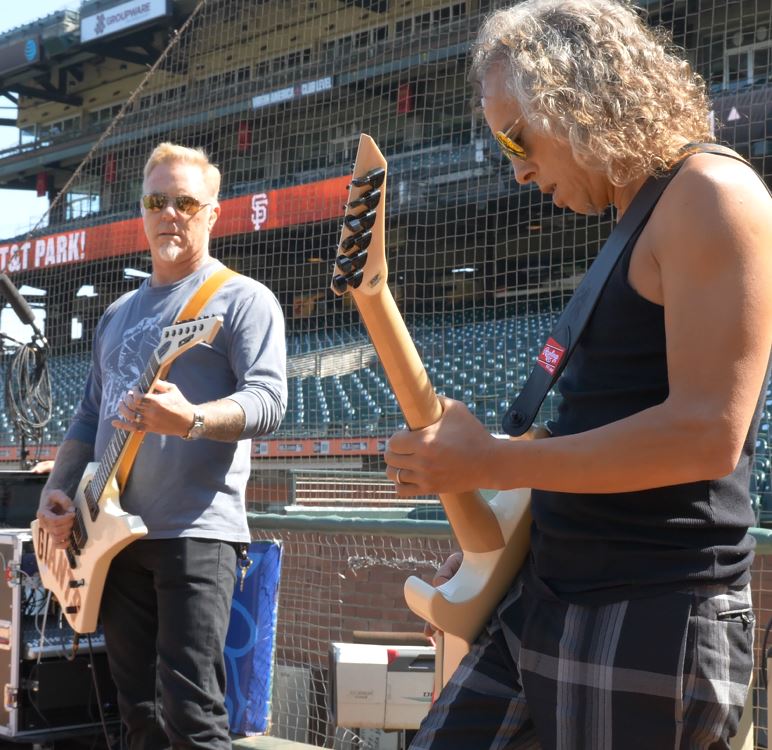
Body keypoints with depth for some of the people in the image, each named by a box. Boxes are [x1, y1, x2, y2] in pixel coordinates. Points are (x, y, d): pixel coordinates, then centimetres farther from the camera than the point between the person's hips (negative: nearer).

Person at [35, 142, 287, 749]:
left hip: (198, 532, -7)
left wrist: (190, 419, -33)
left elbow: (269, 400, -14)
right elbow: (91, 415, 23)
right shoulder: (119, 313, 20)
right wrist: (58, 492, 7)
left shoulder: (242, 299, -2)